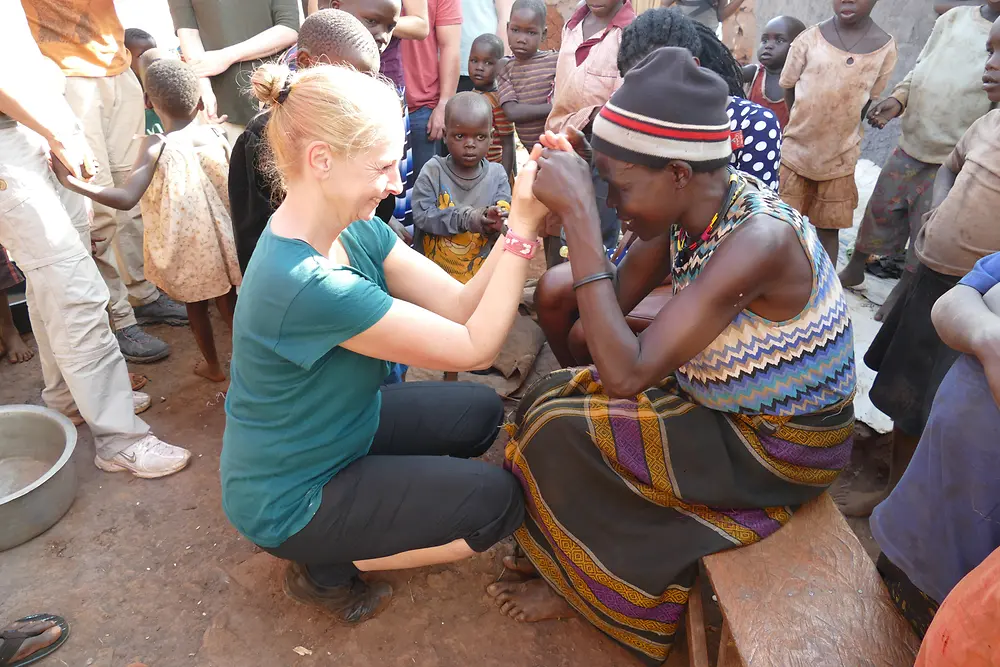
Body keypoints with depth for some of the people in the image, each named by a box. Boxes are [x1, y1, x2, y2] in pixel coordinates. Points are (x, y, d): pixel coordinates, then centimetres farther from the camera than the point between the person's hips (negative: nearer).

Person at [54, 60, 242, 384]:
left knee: (196, 304, 16)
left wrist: (70, 180, -25)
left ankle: (213, 365, 31)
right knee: (228, 298, 19)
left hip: (183, 245, -2)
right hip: (220, 235, 2)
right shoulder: (217, 135, -9)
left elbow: (126, 198, -28)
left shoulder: (156, 146, -19)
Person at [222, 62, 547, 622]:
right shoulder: (306, 284, -36)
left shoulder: (354, 229, -9)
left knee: (482, 412, 12)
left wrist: (523, 221, -23)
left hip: (342, 425, 8)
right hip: (285, 500, -8)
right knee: (499, 500, -9)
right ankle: (325, 570, 7)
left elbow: (461, 305, -13)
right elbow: (476, 346, -30)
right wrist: (523, 228, -29)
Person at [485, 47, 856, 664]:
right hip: (722, 404, 8)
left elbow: (627, 373, -38)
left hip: (780, 448, -8)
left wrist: (580, 213, -39)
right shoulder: (696, 207, -9)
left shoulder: (757, 239, -34)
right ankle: (565, 552, 19)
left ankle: (576, 581, 16)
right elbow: (615, 297, -6)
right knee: (551, 398, 1)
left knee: (559, 434, -14)